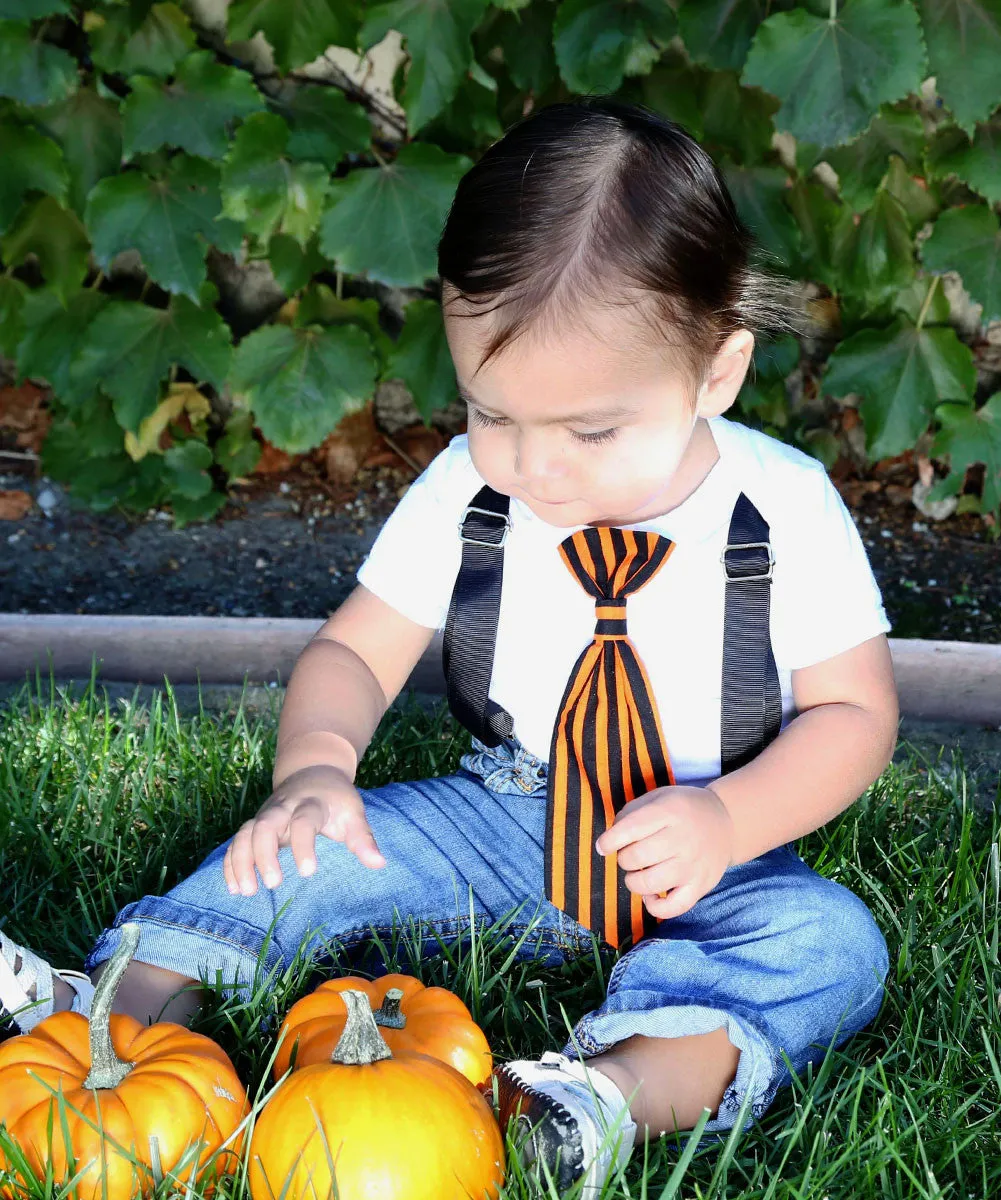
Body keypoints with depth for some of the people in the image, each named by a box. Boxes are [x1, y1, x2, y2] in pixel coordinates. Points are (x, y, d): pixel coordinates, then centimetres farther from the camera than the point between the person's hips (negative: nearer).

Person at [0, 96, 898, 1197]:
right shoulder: (463, 493, -9)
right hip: (511, 820, 3)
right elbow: (356, 650, -2)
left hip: (711, 858, -2)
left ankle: (617, 1088, -52)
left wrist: (727, 819, -28)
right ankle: (123, 1007, -19)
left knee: (830, 940, -31)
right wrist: (313, 766, -24)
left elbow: (853, 710, -10)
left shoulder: (786, 509, -16)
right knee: (313, 848, -17)